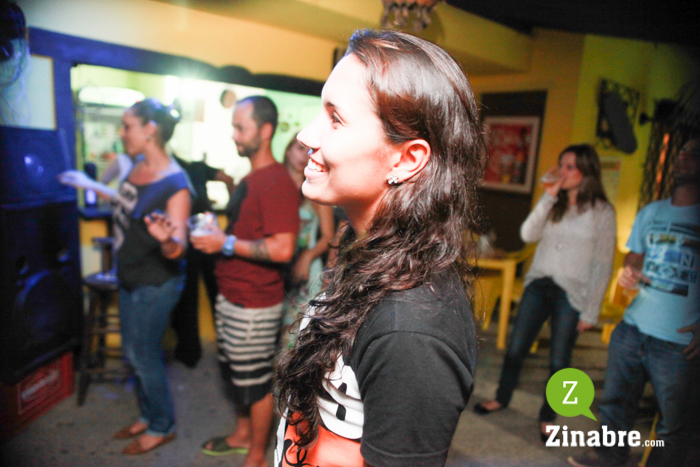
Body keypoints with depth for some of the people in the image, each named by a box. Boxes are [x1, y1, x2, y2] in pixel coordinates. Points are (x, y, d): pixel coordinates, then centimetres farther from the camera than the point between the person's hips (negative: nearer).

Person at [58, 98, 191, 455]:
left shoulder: (175, 184, -25)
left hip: (155, 285, -8)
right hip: (130, 279, 9)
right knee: (133, 352, 20)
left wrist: (167, 240, -51)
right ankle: (148, 416, 41)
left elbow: (177, 249, -28)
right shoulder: (139, 167, 0)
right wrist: (91, 185, 28)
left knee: (144, 355, 6)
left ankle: (162, 428, 29)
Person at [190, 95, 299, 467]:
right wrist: (215, 232, 10)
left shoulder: (277, 182, -20)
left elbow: (282, 249, -27)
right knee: (236, 371, 23)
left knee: (255, 380, 7)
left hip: (255, 304, -10)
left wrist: (227, 244, -22)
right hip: (231, 297, 10)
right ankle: (243, 434, 44)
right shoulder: (249, 179, 12)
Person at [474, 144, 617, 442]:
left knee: (559, 361, 7)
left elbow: (603, 264, -4)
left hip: (571, 294, -3)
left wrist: (591, 311, -6)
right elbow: (528, 235, -7)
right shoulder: (554, 204, 8)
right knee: (515, 348, 9)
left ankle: (547, 417, 29)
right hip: (539, 285, 4)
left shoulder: (602, 211, -3)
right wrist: (548, 198, -13)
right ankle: (502, 398, 32)